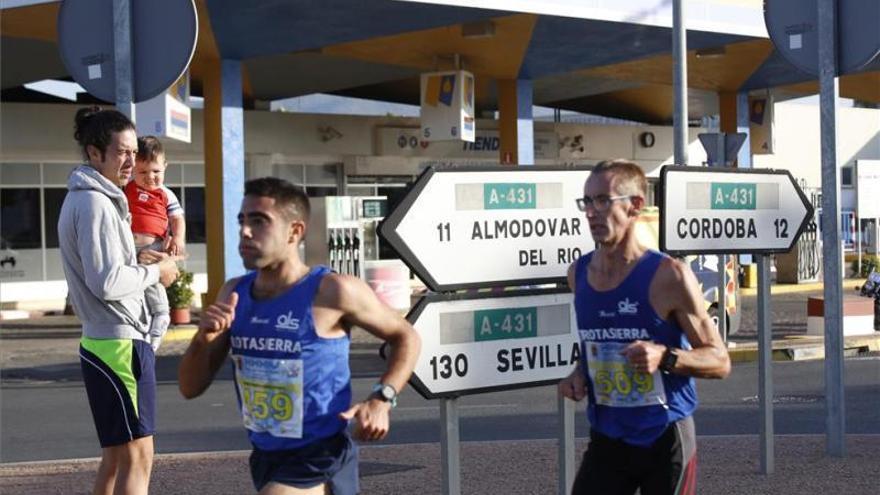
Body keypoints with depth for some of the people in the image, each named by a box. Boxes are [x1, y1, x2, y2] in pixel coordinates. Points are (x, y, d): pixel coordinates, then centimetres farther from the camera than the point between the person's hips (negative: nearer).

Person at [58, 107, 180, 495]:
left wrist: (142, 262, 9)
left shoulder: (83, 198, 15)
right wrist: (156, 272, -9)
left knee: (116, 455, 17)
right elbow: (107, 282, -22)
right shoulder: (95, 203, -16)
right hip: (120, 342, -10)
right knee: (136, 457, -8)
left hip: (102, 341, 10)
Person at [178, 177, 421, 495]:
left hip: (319, 462, -7)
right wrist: (203, 339, -16)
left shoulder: (331, 292, -16)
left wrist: (381, 400, -16)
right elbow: (191, 388, 4)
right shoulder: (233, 295, 1)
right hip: (265, 458, 7)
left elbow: (406, 337, -1)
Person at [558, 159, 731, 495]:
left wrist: (665, 357, -26)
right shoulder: (578, 273, 4)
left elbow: (719, 361, -8)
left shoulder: (668, 276, -12)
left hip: (664, 440, -4)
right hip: (607, 439, 4)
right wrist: (580, 373, 1)